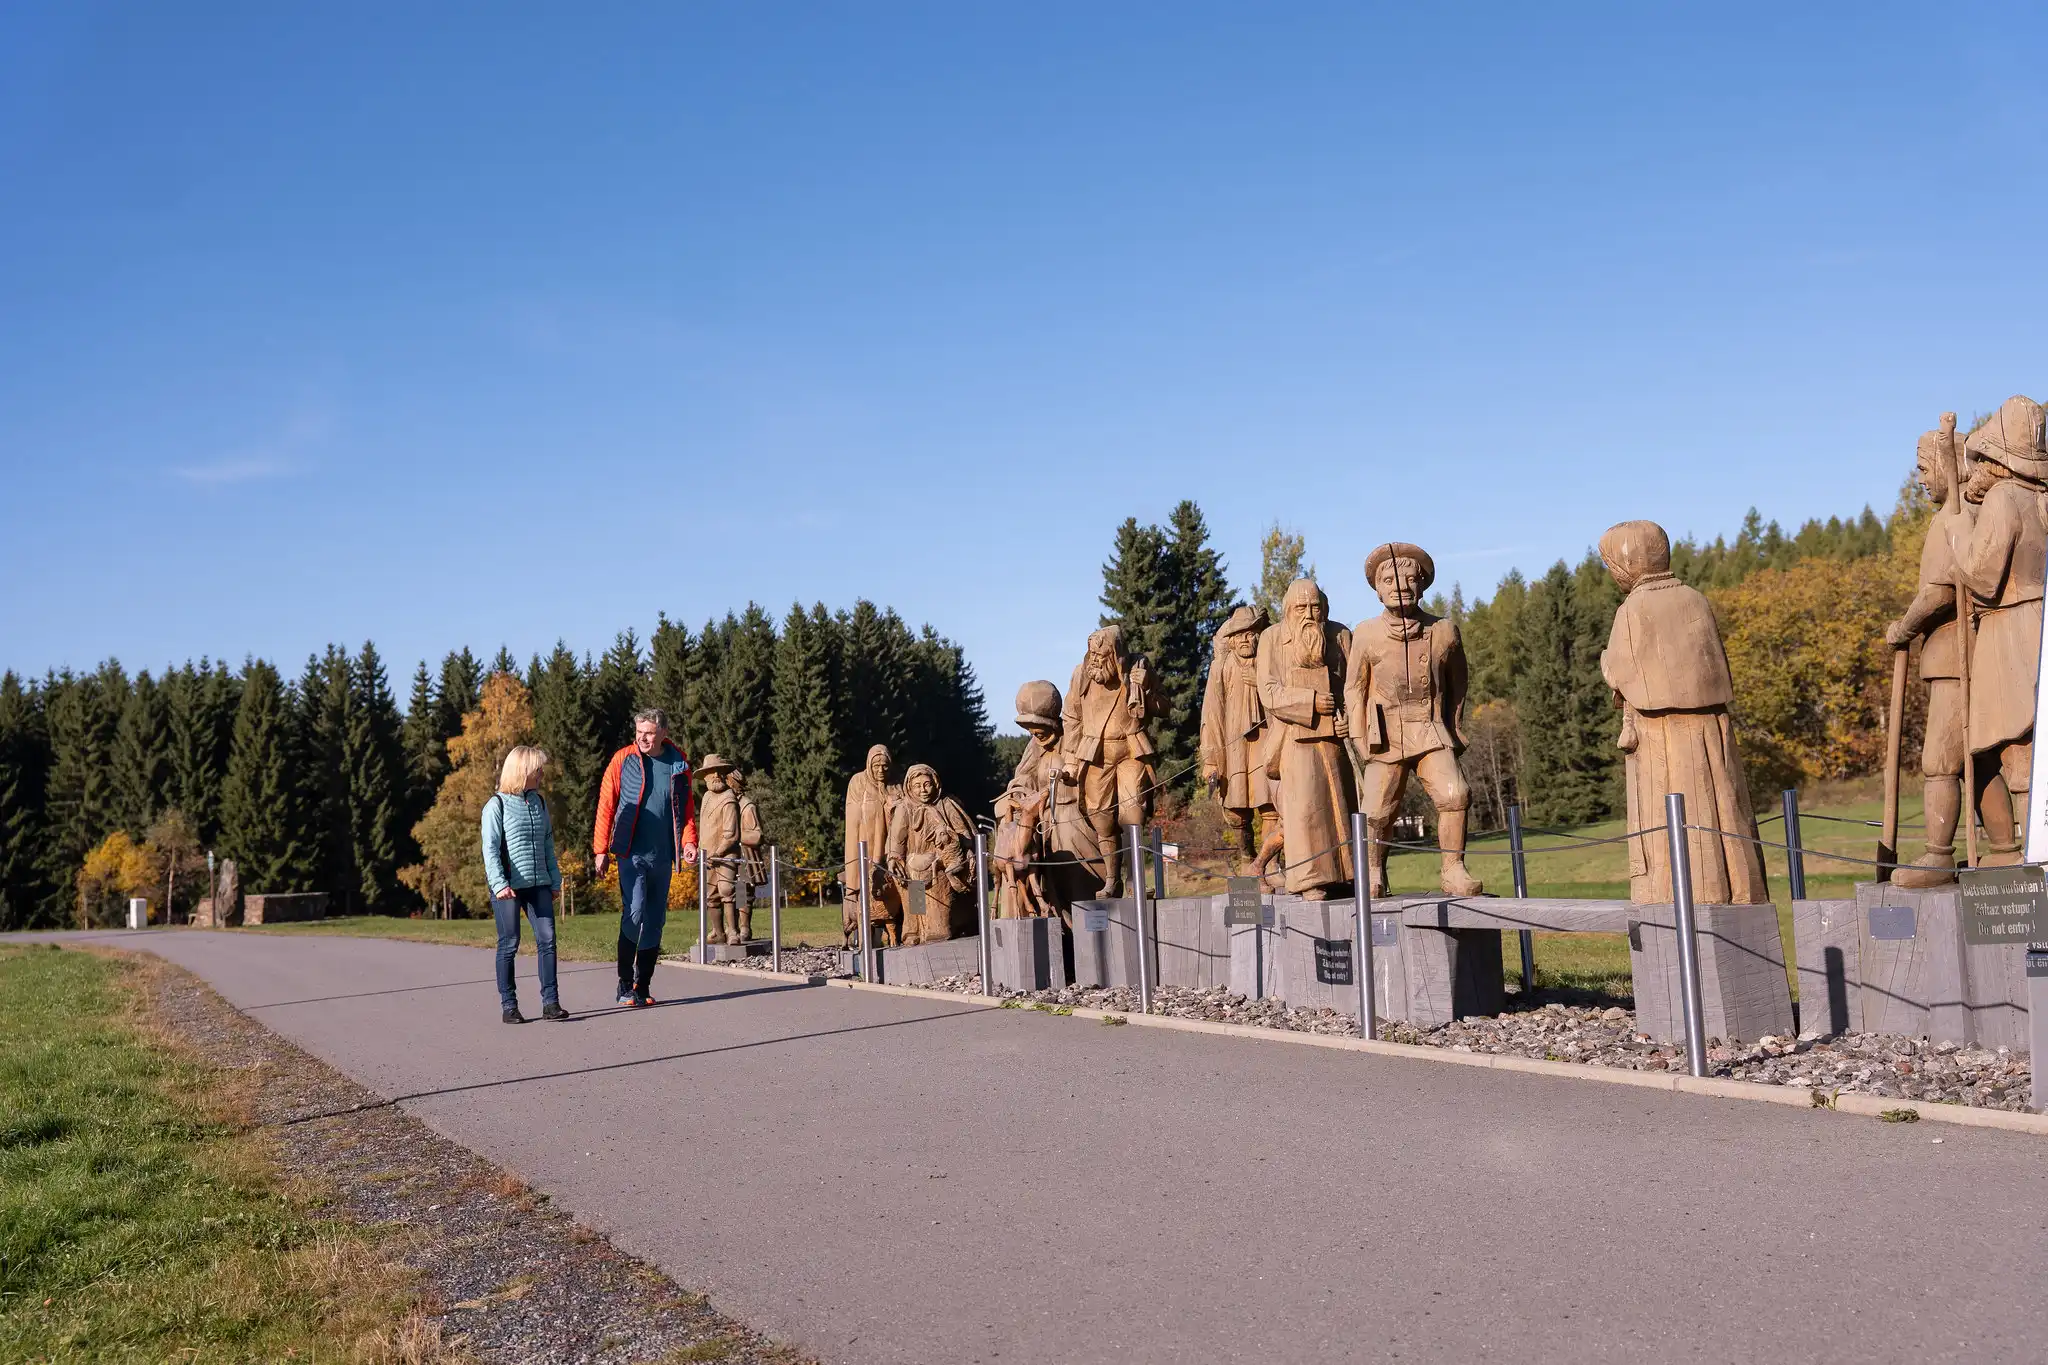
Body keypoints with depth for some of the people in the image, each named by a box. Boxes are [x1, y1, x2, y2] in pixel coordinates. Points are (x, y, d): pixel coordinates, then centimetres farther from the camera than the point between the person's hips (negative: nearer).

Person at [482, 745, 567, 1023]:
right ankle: (509, 1006, 9)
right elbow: (490, 848, -10)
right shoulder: (497, 805, -4)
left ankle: (550, 1002, 0)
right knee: (509, 944, 2)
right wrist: (499, 884, -20)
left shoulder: (539, 802, 13)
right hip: (508, 887, -5)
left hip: (538, 884, 5)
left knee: (547, 939, -3)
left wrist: (555, 880, 15)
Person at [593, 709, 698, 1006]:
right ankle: (625, 983, -4)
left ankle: (643, 986, 17)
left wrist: (689, 841, -2)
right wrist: (600, 849, -6)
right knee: (634, 913, -16)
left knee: (654, 921, 8)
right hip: (632, 855, -4)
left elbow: (687, 807, 13)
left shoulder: (678, 764, 6)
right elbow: (606, 806, -1)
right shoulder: (623, 760, -2)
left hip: (663, 856, 4)